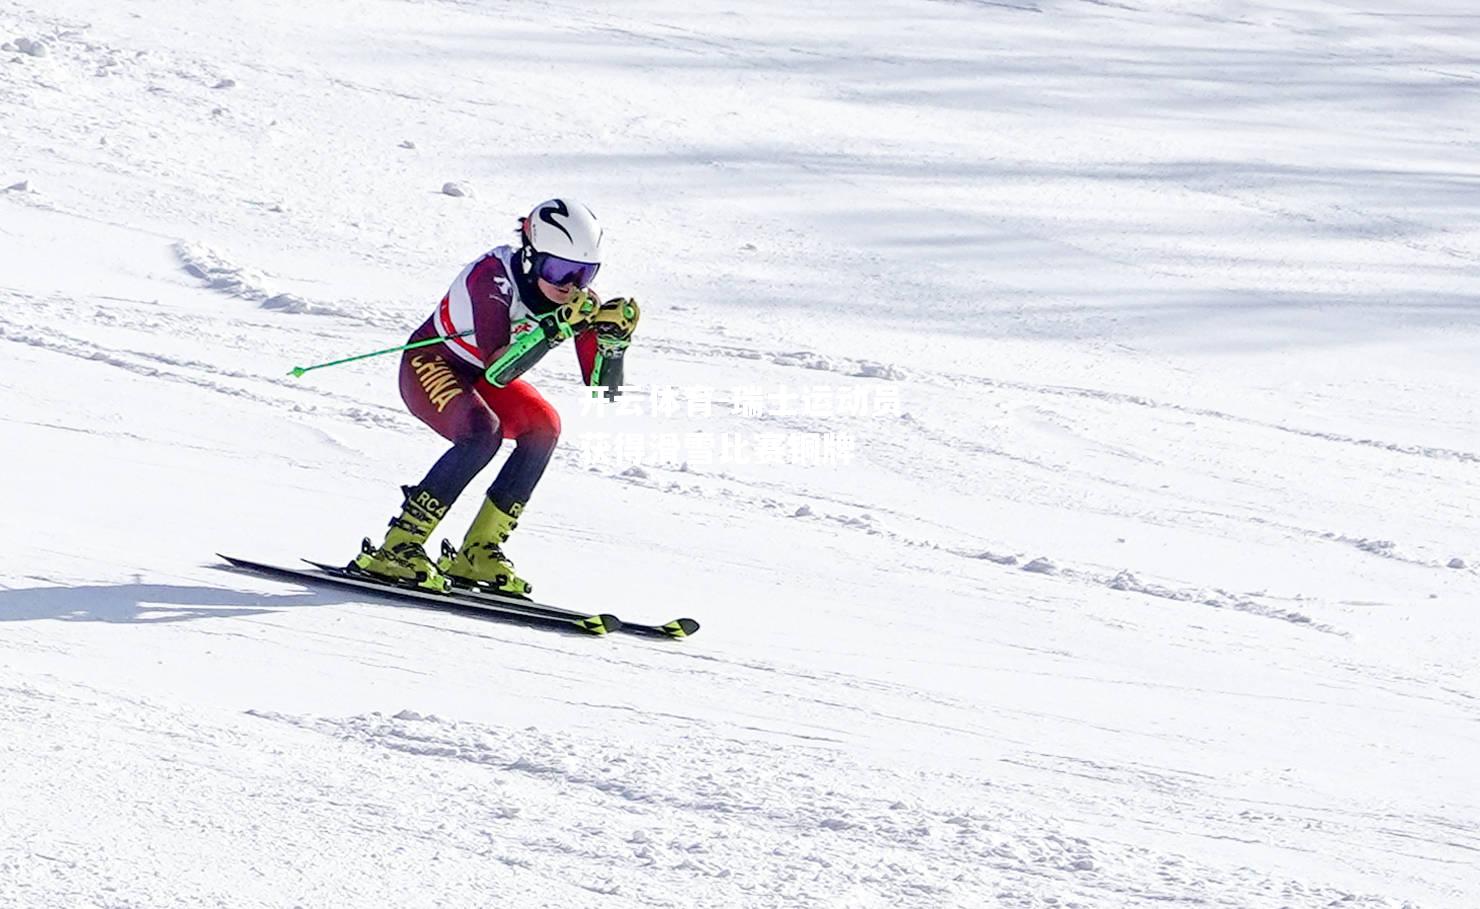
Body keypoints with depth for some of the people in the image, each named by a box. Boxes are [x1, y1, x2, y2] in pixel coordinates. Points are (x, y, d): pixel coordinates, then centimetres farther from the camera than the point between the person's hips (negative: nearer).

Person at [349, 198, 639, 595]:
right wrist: (557, 326, -51)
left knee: (543, 426, -14)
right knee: (482, 432, -30)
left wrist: (614, 335, -33)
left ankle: (478, 551, -8)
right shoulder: (492, 277, -34)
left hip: (477, 375, 7)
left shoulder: (575, 297, -16)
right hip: (431, 363, -7)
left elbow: (602, 386, -15)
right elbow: (497, 371, -44)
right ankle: (397, 547, -25)